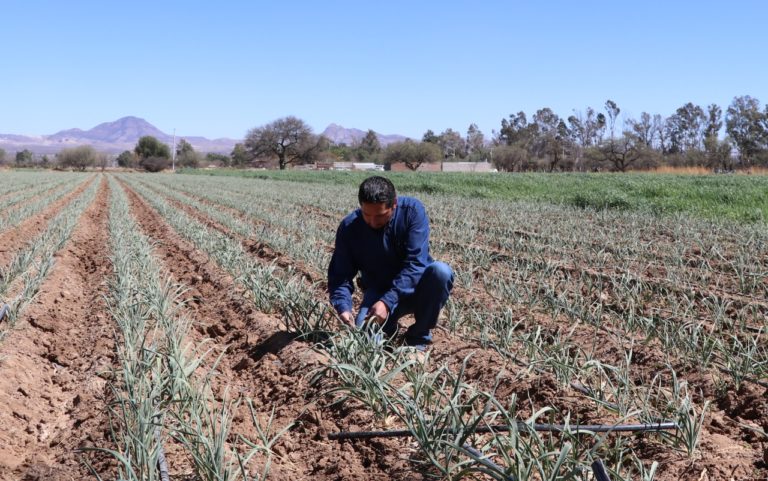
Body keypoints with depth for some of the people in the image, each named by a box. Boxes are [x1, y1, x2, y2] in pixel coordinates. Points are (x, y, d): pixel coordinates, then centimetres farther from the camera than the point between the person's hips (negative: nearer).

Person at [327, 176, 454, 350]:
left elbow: (415, 262, -27)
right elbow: (340, 275, -12)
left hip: (416, 288, -1)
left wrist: (387, 301, -35)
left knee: (441, 271, -33)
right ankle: (388, 326, 12)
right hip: (378, 291, 1)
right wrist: (343, 307, -32)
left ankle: (418, 337, -13)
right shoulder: (349, 227, -14)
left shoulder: (413, 210, -21)